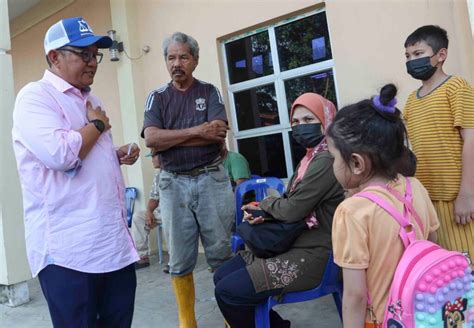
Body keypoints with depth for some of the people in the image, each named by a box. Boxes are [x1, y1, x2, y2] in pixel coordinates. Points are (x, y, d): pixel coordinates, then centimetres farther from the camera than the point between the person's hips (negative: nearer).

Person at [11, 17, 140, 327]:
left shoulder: (90, 99, 19)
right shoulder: (35, 96, -7)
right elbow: (61, 154, -25)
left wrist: (117, 155, 8)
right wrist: (98, 124, -8)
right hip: (68, 249, -8)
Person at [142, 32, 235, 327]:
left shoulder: (210, 92, 7)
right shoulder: (157, 98, 9)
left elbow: (218, 133, -11)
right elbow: (151, 139, -8)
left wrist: (170, 137, -10)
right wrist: (197, 130, -12)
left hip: (212, 180, -1)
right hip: (173, 184, 1)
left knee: (221, 254, 6)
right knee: (180, 260, 9)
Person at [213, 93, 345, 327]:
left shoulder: (326, 161, -19)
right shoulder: (310, 159, 14)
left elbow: (292, 210, -22)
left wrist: (265, 203, -2)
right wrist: (263, 213, -4)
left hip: (311, 255, -10)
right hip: (293, 245, 10)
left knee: (227, 291, -15)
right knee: (221, 277, 8)